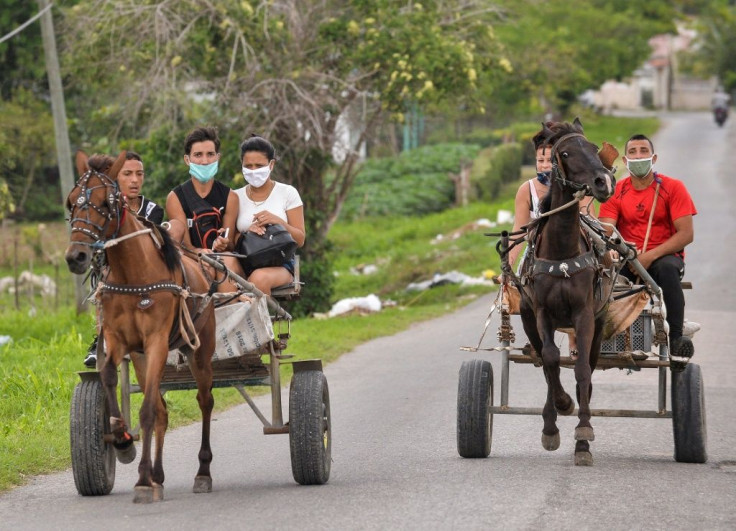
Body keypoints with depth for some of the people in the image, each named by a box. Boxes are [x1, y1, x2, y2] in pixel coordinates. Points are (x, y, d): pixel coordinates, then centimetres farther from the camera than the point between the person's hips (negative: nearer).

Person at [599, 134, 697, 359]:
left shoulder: (672, 188, -1)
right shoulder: (615, 191, 7)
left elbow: (686, 233, -9)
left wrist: (651, 256, -20)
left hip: (664, 255, -2)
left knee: (667, 268, -39)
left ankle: (675, 337, -40)